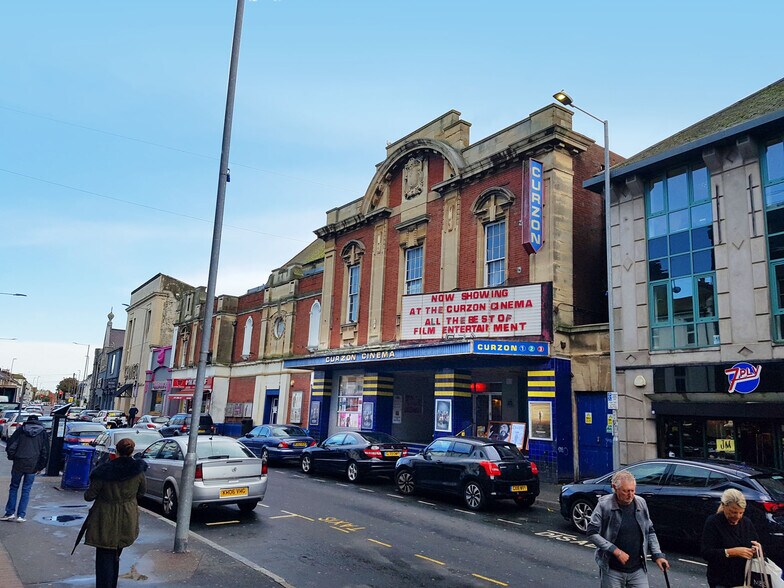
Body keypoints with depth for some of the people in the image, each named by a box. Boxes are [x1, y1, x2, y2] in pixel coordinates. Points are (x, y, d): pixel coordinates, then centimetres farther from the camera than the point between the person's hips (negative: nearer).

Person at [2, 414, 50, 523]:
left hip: (18, 464, -1)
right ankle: (21, 515, 5)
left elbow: (10, 446, -1)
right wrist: (41, 466, 12)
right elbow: (45, 452, 5)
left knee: (14, 487, 15)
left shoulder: (20, 430, 3)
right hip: (33, 466, 1)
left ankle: (10, 513, 12)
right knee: (26, 490, 7)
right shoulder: (43, 433, 6)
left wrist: (12, 457, 15)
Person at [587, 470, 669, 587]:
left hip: (638, 570, 3)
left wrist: (657, 555, 4)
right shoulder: (604, 505, -13)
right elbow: (592, 532, -14)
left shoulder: (641, 503, 1)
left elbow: (650, 531, 13)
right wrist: (616, 551, -18)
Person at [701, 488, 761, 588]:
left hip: (745, 579, 4)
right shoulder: (713, 522, -11)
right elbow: (706, 553, -18)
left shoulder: (746, 522, 5)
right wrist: (733, 552, -28)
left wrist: (757, 549, -11)